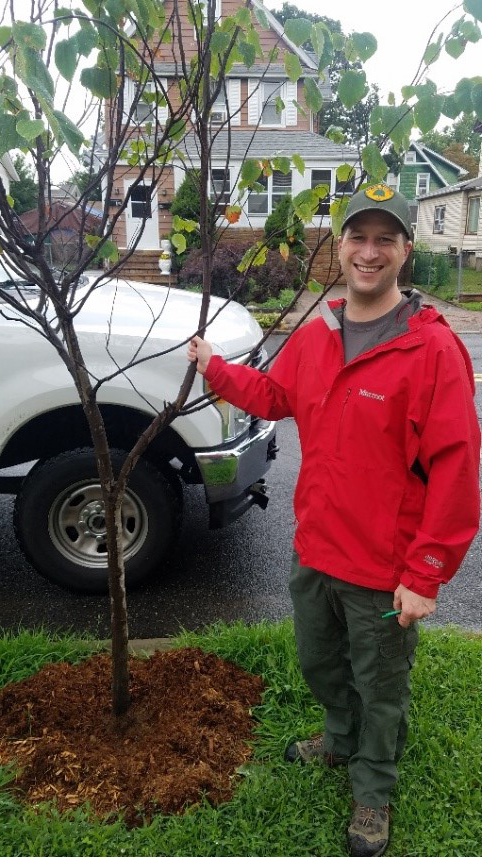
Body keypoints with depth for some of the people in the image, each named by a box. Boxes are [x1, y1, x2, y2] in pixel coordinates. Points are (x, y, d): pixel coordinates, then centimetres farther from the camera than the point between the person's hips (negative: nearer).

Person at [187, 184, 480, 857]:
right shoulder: (315, 335, 1)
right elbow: (274, 395, 20)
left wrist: (425, 577, -19)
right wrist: (212, 366, 16)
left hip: (386, 571, -6)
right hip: (314, 549, 6)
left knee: (380, 688, 18)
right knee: (318, 662, 27)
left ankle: (373, 791, 45)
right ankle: (342, 738, 58)